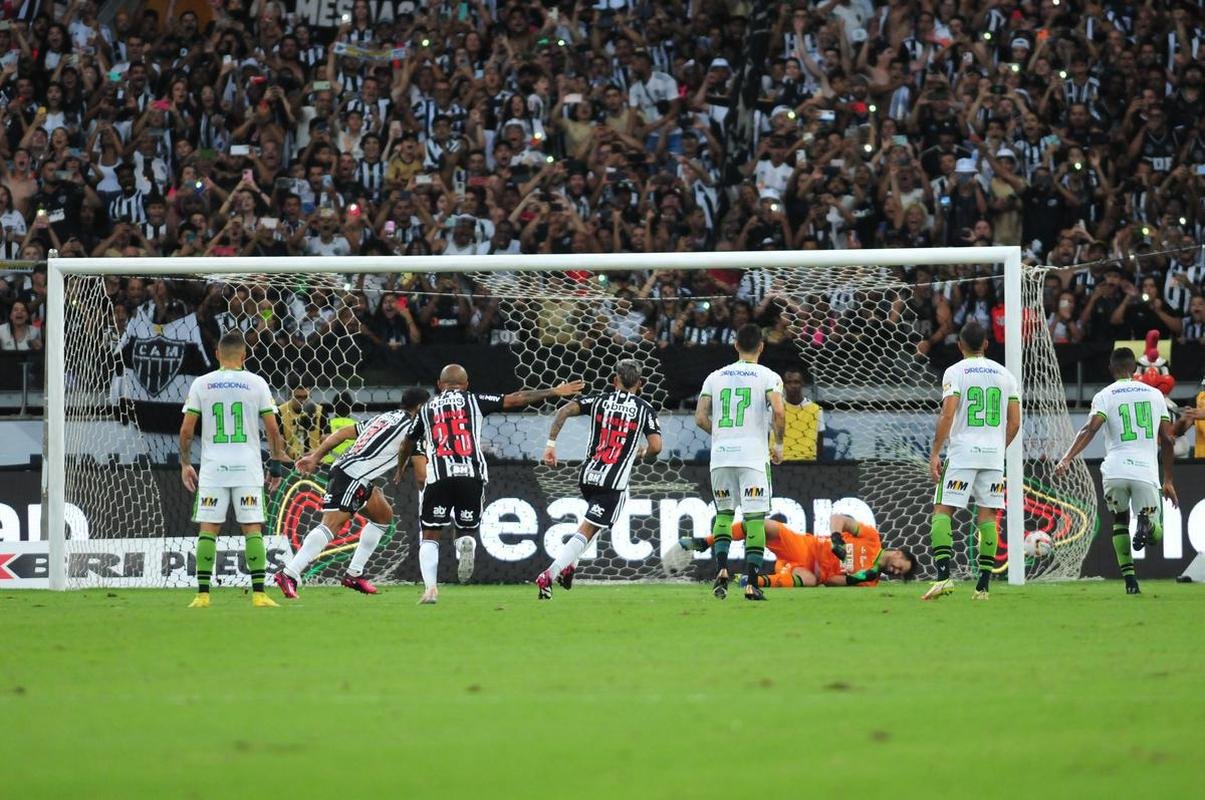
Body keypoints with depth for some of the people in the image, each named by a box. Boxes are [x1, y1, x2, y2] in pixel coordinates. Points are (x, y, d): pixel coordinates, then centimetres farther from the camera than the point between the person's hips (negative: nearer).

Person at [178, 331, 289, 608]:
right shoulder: (256, 383, 1)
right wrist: (277, 462, 11)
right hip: (247, 466, -1)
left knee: (208, 530, 3)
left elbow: (186, 429, 1)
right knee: (253, 529, 1)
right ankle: (259, 594, -5)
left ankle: (202, 594, -1)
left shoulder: (201, 384, 2)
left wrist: (185, 463, 12)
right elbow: (272, 429, 0)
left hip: (212, 468, 1)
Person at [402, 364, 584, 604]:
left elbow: (408, 444, 33)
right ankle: (466, 543, -20)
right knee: (467, 528, 17)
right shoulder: (473, 401, 15)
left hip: (438, 477, 0)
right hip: (472, 475, 0)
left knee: (430, 536, 7)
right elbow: (515, 400, 10)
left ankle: (430, 587, -12)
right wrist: (555, 392, 16)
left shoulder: (427, 409, 20)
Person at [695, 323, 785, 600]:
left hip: (721, 453, 3)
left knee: (724, 513, 19)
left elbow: (701, 418, 4)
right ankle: (752, 583, -5)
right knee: (755, 518, 1)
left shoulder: (715, 377, 10)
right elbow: (778, 413, -14)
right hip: (753, 455, -3)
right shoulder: (768, 377, 0)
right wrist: (778, 444, 1)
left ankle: (721, 568, -1)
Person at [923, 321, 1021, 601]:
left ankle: (943, 575, -17)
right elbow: (1014, 423, 9)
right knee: (987, 516, 6)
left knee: (942, 510, -1)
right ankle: (983, 585, 2)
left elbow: (947, 415, -12)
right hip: (993, 455, 4)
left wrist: (935, 453, -9)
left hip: (962, 452, -4)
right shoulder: (1005, 375, 11)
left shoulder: (955, 373, -3)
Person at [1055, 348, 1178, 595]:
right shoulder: (1155, 394, 14)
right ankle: (1147, 523, -28)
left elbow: (1090, 428, -14)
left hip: (1115, 470, -1)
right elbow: (1168, 440, 15)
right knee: (1155, 535, 11)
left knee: (1120, 520, 25)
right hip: (1146, 471, 1)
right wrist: (1168, 480, 23)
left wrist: (1067, 458, -22)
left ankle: (1129, 580, 11)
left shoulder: (1105, 396, 5)